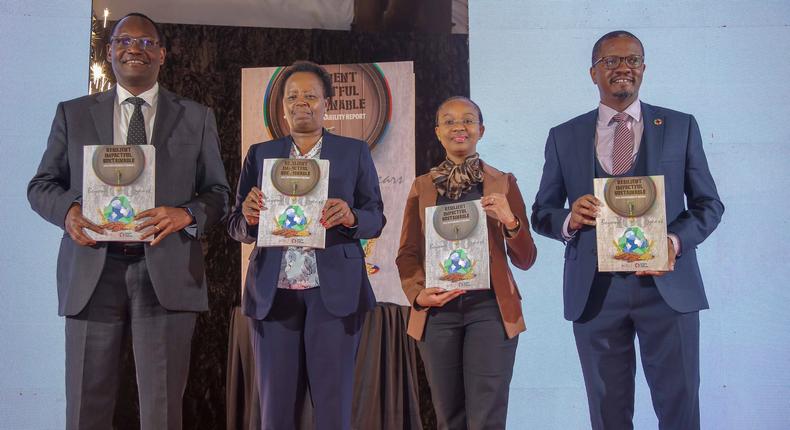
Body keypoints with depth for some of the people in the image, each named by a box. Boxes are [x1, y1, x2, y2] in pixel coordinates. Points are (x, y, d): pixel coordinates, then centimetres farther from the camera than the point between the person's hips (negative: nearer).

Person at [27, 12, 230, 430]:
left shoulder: (197, 117, 11)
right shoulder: (73, 113, 13)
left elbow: (217, 192, 9)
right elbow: (41, 185, 13)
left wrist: (186, 214, -13)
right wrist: (68, 210, -11)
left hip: (167, 271, -1)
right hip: (92, 270, 1)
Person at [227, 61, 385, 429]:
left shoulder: (354, 152, 9)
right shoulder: (260, 155, 12)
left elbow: (376, 219, 6)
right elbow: (236, 228, 10)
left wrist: (350, 216, -16)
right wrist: (249, 217, -13)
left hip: (333, 292, -1)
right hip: (273, 294, 2)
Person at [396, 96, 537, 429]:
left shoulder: (503, 184, 6)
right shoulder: (422, 186, 11)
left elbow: (525, 260, 5)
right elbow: (407, 253, 12)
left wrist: (510, 222, -14)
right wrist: (418, 293, -7)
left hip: (490, 308, -2)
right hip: (437, 310, 2)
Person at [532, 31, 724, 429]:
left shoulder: (680, 126, 8)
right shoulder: (564, 137, 9)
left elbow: (708, 204, 8)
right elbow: (541, 213, 11)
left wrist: (675, 240, -13)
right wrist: (569, 220, -13)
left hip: (667, 285, 0)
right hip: (595, 290, 1)